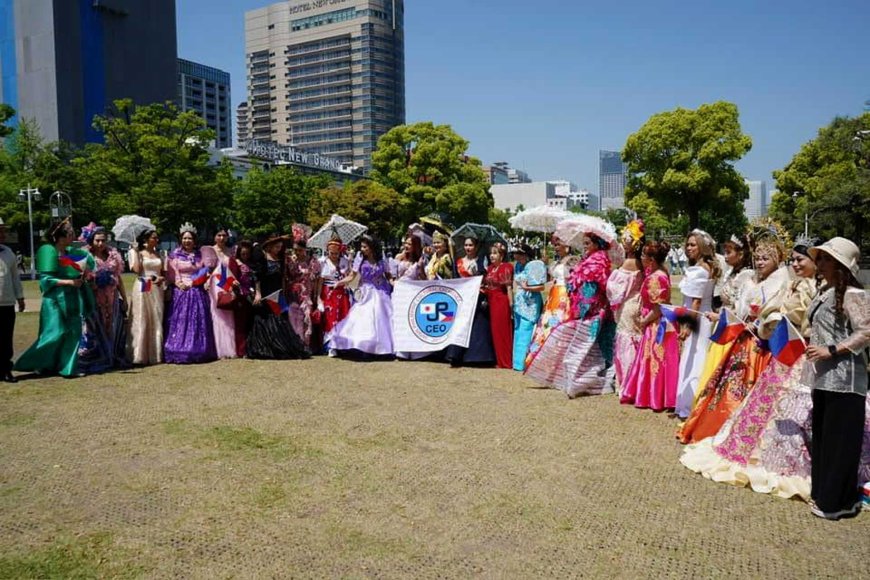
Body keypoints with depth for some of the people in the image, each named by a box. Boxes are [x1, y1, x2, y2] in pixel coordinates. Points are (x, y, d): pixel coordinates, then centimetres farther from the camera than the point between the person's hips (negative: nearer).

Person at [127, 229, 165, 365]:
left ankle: (156, 354, 13)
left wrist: (162, 278, -4)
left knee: (157, 321, 5)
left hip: (157, 289, 5)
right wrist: (135, 251, -7)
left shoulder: (158, 254, 15)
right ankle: (140, 355, 1)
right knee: (142, 321, -4)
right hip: (142, 289, -4)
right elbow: (137, 269, -14)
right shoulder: (138, 253, 2)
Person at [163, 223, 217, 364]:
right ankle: (179, 354, -5)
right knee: (180, 322, -6)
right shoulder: (175, 255, 3)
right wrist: (181, 284, -14)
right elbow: (172, 275, -1)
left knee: (199, 322, 2)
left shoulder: (200, 254, 12)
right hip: (181, 293, -3)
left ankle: (198, 352, 6)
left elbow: (205, 272, 17)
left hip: (198, 293, 3)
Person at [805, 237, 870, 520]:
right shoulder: (825, 292, 13)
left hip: (844, 379, -9)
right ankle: (823, 492, 30)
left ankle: (837, 502, 12)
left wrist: (831, 351, -21)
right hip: (824, 377, 9)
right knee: (822, 437, 17)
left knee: (839, 441, 1)